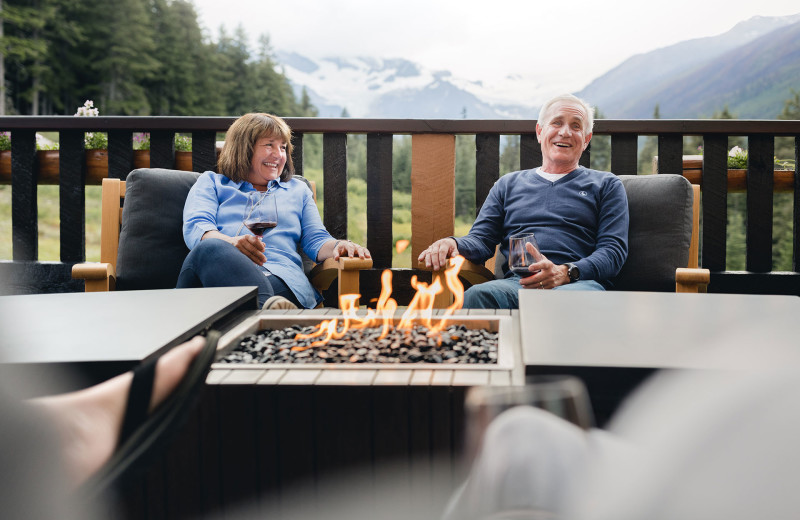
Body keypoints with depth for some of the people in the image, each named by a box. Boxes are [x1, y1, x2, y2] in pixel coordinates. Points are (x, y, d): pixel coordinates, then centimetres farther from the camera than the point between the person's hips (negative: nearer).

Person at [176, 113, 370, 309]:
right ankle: (267, 305, -65)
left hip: (278, 274, 1)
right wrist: (231, 242, -16)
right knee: (210, 248, -42)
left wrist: (337, 246, -2)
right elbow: (195, 227, 9)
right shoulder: (211, 182, 28)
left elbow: (316, 241, 25)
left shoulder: (298, 190, 35)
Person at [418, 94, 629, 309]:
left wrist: (565, 273, -16)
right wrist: (452, 243, -8)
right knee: (476, 295, -36)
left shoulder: (606, 185, 21)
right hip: (515, 283, 2)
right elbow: (481, 239, 20)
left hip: (579, 283, -2)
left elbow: (614, 250, 6)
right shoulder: (509, 184, 29)